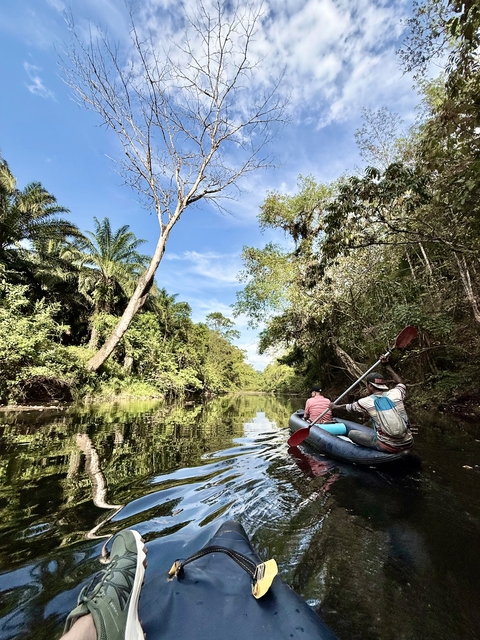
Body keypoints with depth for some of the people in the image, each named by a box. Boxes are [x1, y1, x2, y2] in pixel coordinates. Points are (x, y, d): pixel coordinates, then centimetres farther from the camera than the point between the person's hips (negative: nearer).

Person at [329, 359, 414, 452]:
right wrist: (387, 366, 28)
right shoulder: (395, 393, -3)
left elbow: (349, 407, 11)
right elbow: (401, 383, 23)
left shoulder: (366, 402, -9)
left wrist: (335, 406, 31)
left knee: (351, 433, 6)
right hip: (409, 444, 5)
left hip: (389, 447, -5)